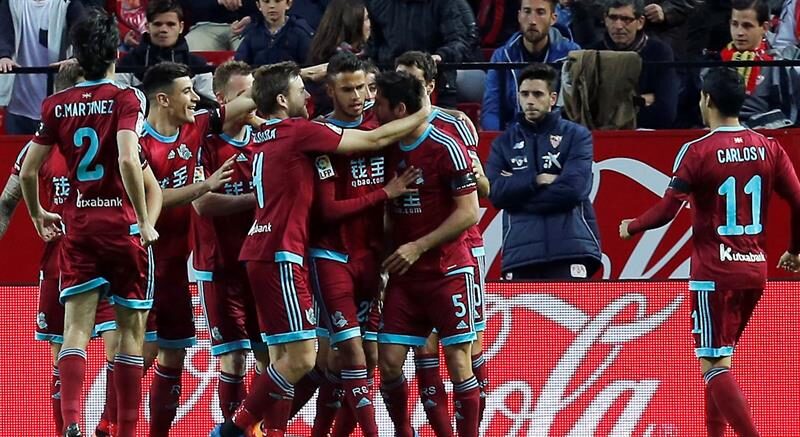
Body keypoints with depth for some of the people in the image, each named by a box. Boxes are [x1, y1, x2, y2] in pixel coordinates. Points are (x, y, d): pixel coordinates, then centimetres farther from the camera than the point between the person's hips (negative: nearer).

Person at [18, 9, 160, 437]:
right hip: (121, 223, -3)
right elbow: (128, 161, -21)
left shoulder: (57, 105, 5)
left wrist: (38, 215, 24)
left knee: (77, 326, -2)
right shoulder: (125, 99, -7)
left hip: (77, 225, 3)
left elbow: (28, 170, 6)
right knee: (131, 329, 7)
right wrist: (144, 221, -13)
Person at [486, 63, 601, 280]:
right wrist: (536, 181, -10)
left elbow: (574, 188, -9)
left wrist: (520, 189, -5)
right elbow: (495, 192, -1)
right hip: (521, 252, 3)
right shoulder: (505, 142, 14)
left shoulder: (576, 135, 5)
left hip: (570, 247, -3)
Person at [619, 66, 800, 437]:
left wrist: (631, 228, 7)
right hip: (755, 270, 6)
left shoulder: (698, 152, -11)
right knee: (717, 358, 20)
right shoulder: (768, 149, 3)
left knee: (715, 366, -4)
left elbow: (667, 210, -12)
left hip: (714, 273, -6)